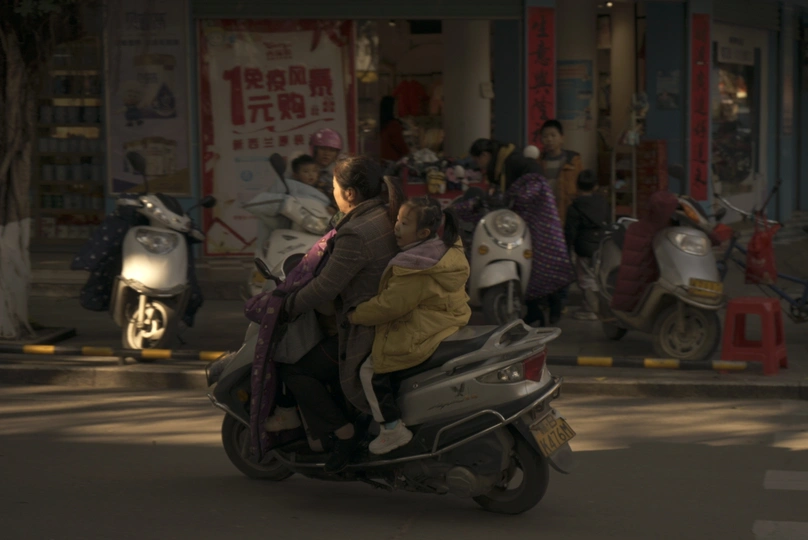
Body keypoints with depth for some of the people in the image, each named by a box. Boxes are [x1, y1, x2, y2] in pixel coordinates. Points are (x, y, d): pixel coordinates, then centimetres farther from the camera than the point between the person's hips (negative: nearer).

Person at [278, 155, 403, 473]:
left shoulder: (355, 236, -23)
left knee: (295, 370, 1)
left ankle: (343, 433, 0)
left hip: (367, 327, -10)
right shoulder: (388, 216, 5)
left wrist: (285, 307, -5)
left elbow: (324, 289, -19)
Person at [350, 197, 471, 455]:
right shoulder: (450, 249, 4)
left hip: (421, 334, -11)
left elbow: (390, 305, -22)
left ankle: (393, 429, 2)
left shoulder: (414, 269, -26)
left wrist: (355, 315, -10)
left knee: (371, 370, -1)